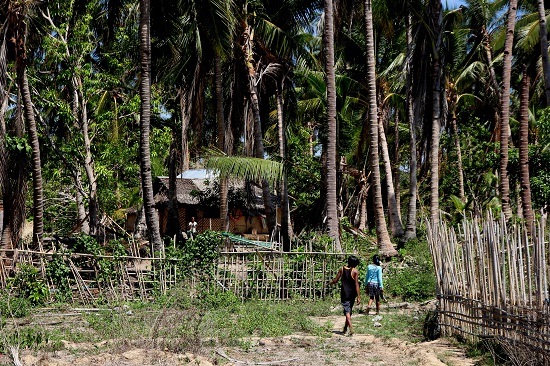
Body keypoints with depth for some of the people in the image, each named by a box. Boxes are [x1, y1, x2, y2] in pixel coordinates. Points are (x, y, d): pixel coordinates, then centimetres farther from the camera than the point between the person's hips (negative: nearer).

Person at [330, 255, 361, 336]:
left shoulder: (342, 269, -3)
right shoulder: (355, 271, -10)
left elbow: (335, 280, 4)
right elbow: (356, 284, -13)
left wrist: (331, 282, 27)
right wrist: (358, 297, -11)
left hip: (344, 293, 0)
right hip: (352, 294, 0)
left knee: (347, 311, -5)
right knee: (349, 310, 17)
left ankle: (350, 328, -22)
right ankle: (346, 328, 27)